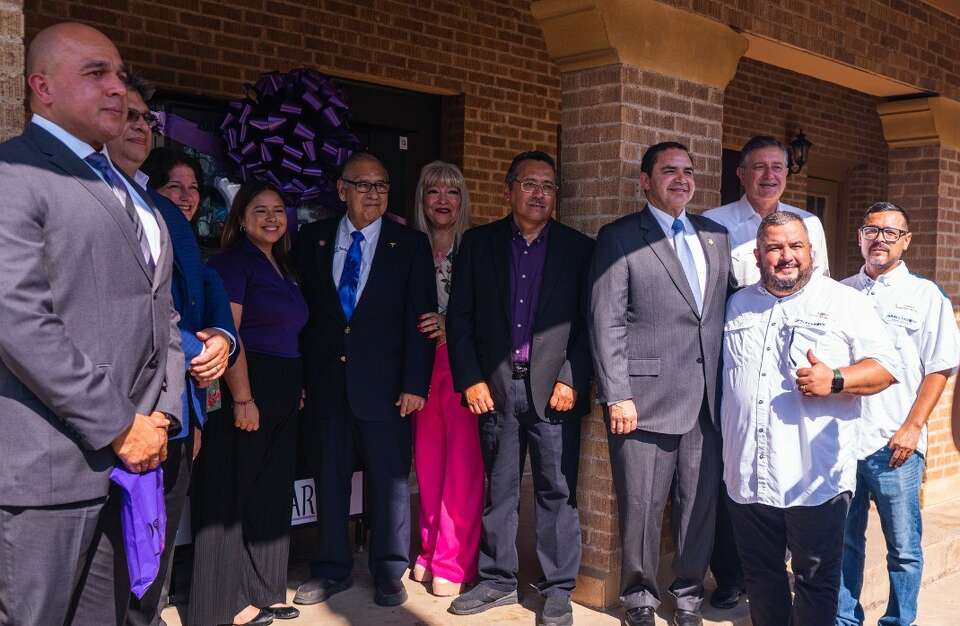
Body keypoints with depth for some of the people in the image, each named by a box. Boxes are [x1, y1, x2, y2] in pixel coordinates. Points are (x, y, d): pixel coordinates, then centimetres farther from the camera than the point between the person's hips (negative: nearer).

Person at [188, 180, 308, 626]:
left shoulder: (282, 269, 17)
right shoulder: (233, 262, -7)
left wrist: (296, 389, 13)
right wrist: (242, 399, -22)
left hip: (282, 397, 9)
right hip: (245, 393, -8)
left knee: (272, 496, 13)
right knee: (234, 496, -1)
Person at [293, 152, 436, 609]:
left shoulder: (410, 245, 1)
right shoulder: (312, 239, 7)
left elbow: (420, 318, -3)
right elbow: (301, 310, 6)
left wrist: (415, 383, -9)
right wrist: (299, 378, 1)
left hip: (384, 383, -2)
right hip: (325, 383, 2)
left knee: (389, 481, 5)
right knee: (329, 480, 11)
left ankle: (389, 573, 20)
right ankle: (333, 570, 26)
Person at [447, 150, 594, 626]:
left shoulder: (578, 248, 4)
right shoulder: (478, 243, 7)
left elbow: (589, 322, 1)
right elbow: (460, 316, 5)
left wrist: (573, 381, -8)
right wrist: (470, 379, -2)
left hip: (554, 387, -1)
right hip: (496, 385, 1)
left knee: (558, 492, 3)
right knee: (497, 490, 10)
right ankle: (498, 581, 24)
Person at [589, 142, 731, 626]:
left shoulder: (716, 235, 14)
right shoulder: (619, 237, -1)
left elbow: (727, 308, 15)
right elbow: (607, 323, -7)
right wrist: (618, 396, -12)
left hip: (706, 398, 5)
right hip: (645, 397, -4)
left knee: (701, 501, 10)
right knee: (641, 504, 5)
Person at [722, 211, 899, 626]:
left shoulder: (845, 302, 0)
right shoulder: (738, 305, 13)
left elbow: (886, 367, -4)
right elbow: (719, 372, 22)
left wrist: (835, 381, -21)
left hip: (816, 480, -4)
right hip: (747, 478, 4)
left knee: (816, 580, 5)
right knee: (761, 576, 15)